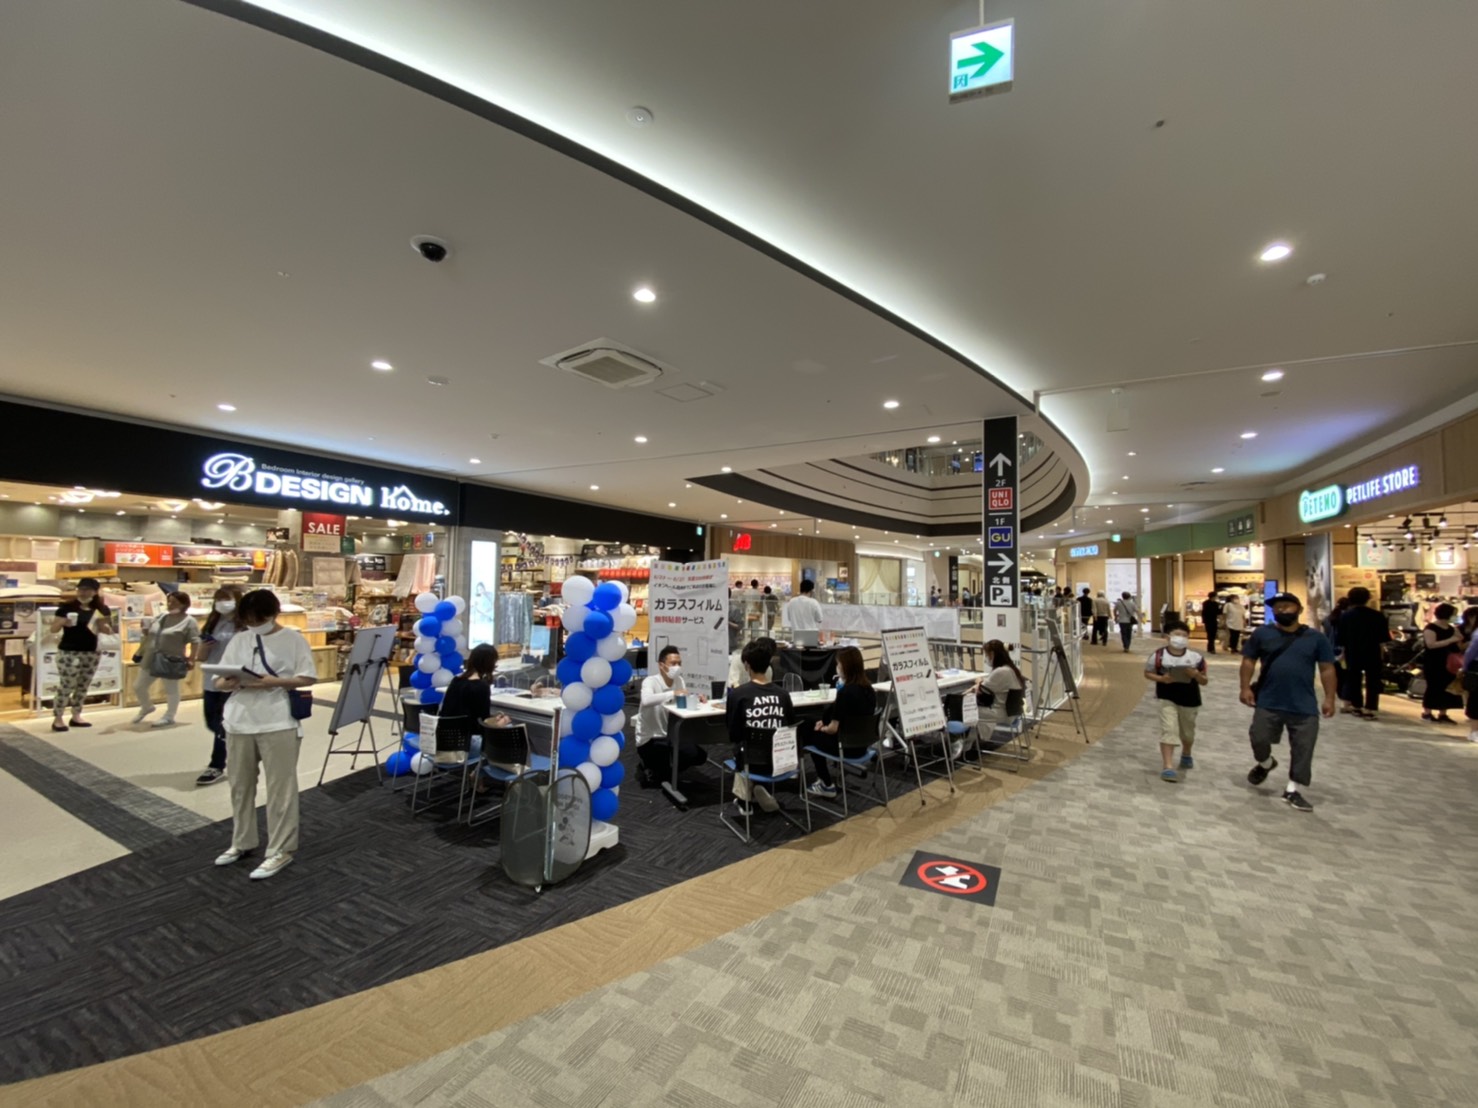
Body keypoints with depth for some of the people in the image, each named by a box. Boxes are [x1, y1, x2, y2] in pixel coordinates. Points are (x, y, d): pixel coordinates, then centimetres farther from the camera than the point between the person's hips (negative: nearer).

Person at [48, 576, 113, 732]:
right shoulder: (66, 607, -5)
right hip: (68, 653, -4)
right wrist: (62, 622, -24)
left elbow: (109, 631, 9)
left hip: (91, 653, 4)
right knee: (65, 686, -6)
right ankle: (57, 719, 4)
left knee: (83, 686, 11)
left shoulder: (102, 609, 5)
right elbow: (53, 629, -4)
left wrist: (103, 625, -12)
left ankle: (76, 716, 21)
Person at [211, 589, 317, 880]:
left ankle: (281, 851, 11)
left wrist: (275, 682, -20)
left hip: (278, 723, -5)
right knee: (240, 785, 17)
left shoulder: (293, 639, -5)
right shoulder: (239, 639, 9)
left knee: (280, 788, 0)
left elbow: (308, 678, -7)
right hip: (239, 723, 6)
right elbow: (219, 681, 10)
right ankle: (242, 842, 36)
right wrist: (230, 682, -13)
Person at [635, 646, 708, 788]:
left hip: (668, 737, 8)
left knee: (700, 755, 8)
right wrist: (672, 693, -44)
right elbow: (646, 700, -42)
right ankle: (651, 772, 0)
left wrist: (696, 699, -17)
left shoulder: (679, 681, 2)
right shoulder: (650, 681, -20)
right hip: (649, 741, -8)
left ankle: (655, 771, 16)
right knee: (691, 753, -23)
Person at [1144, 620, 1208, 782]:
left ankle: (1186, 755, 52)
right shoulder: (1158, 656, -13)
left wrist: (1196, 675, -21)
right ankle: (1168, 767, -9)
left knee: (1187, 732, 23)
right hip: (1166, 699, -3)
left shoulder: (1196, 658, -8)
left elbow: (1204, 681, 0)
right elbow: (1147, 673, -1)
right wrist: (1161, 678, -19)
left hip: (1189, 700, 3)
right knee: (1169, 730, -11)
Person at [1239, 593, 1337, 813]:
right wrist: (1246, 688, -4)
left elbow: (1327, 669, 5)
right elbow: (1248, 661, 4)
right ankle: (1266, 764, 32)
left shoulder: (1315, 637, 2)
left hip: (1304, 706, 1)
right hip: (1268, 703, 0)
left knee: (1303, 750, 4)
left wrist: (1329, 698, 0)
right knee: (1258, 739, 0)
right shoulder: (1262, 634, 0)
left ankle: (1293, 790, 18)